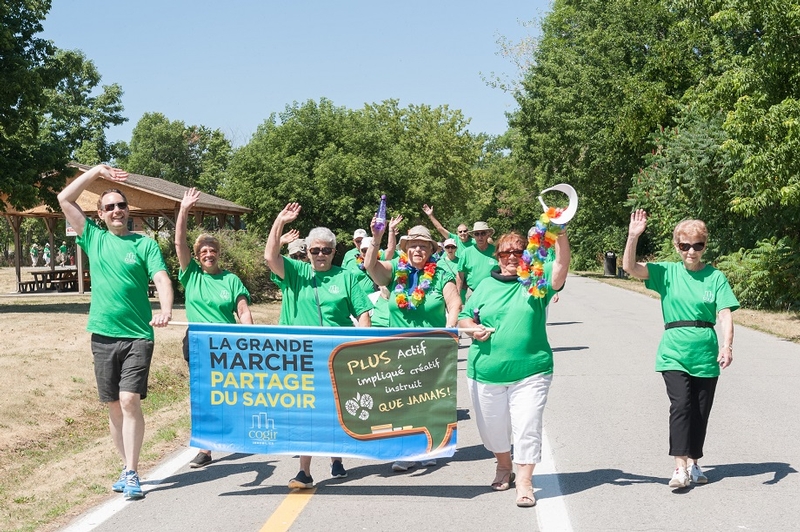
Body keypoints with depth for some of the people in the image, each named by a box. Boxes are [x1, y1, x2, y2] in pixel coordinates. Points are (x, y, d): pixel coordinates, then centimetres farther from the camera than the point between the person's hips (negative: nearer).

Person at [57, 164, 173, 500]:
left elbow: (162, 279, -10)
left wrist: (165, 310, -28)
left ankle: (132, 475, -9)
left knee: (129, 401, -12)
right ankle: (127, 468, 18)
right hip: (103, 336, 3)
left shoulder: (145, 244, 3)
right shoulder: (93, 238, 10)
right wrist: (97, 172, 6)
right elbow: (65, 199, 8)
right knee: (114, 405, 7)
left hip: (138, 336, -3)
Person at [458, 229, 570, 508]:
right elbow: (463, 317, 15)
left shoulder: (536, 281, 0)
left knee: (527, 427, -6)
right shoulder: (486, 286, 10)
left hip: (530, 372, -3)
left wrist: (561, 236, -31)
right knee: (492, 427, 16)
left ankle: (524, 482, 3)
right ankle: (504, 466, 40)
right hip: (486, 372, 3)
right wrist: (473, 328, -7)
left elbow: (561, 267, -17)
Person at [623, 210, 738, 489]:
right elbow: (630, 267, -10)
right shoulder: (667, 272, 1)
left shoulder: (715, 277, 1)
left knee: (701, 411, 8)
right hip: (674, 353, -1)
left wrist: (726, 347, -20)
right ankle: (680, 467, -13)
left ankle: (694, 464, 24)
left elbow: (725, 314, -5)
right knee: (681, 406, -14)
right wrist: (633, 236, -24)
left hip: (705, 354, 1)